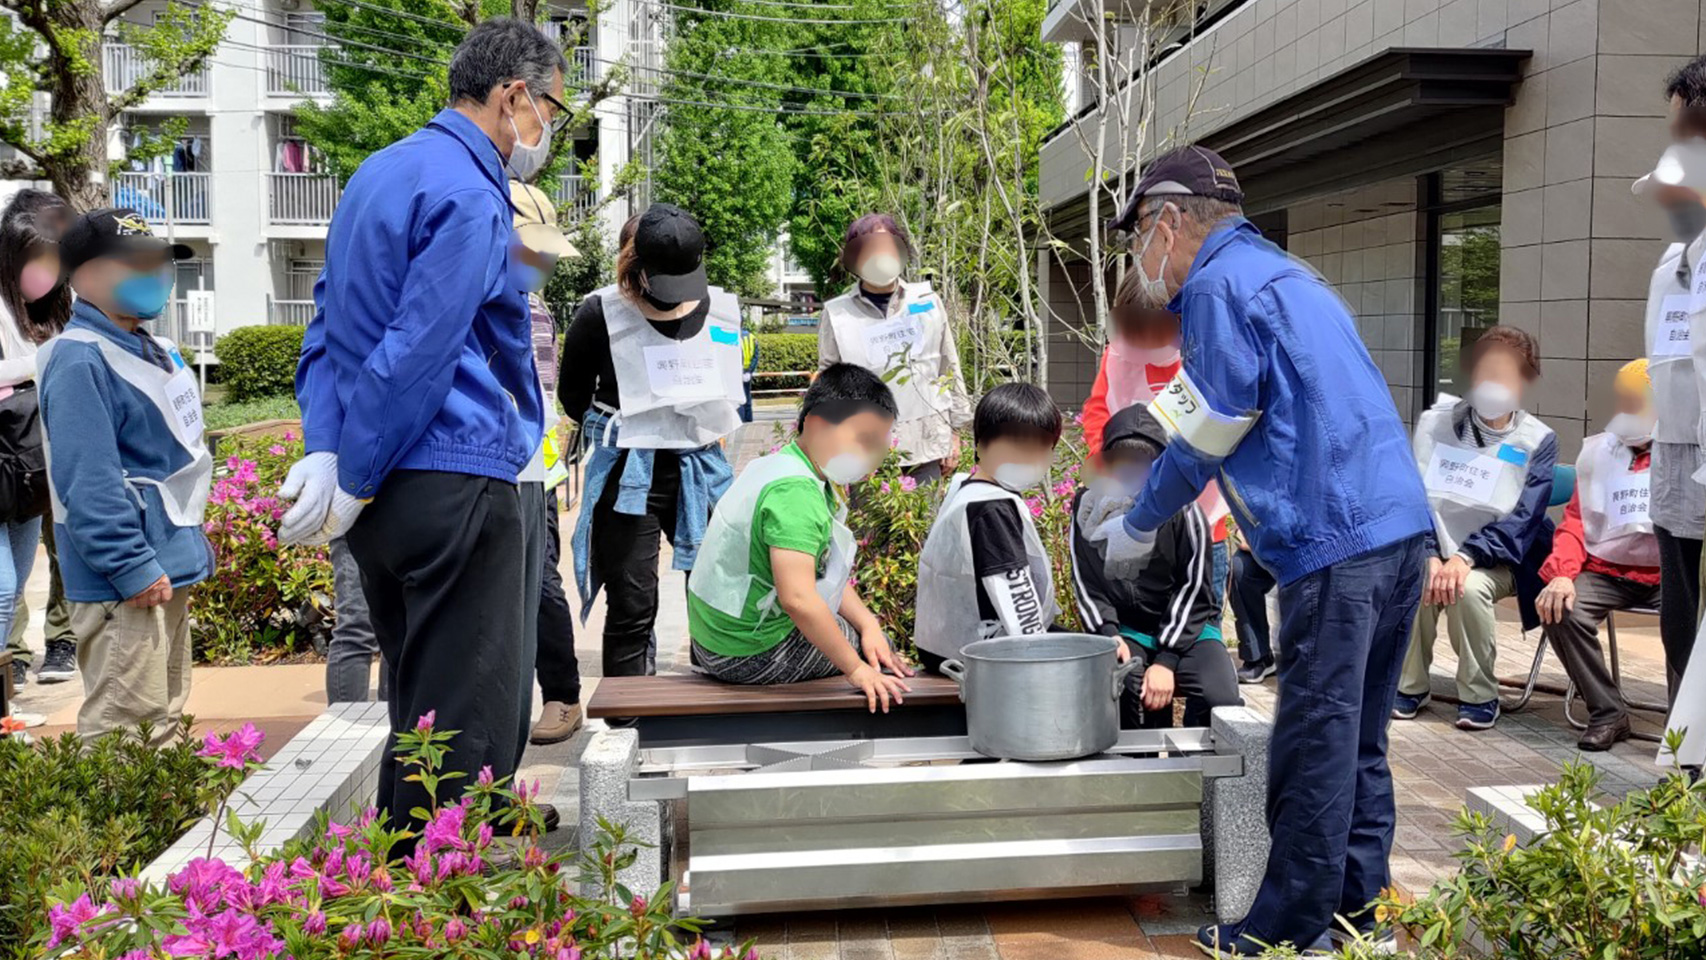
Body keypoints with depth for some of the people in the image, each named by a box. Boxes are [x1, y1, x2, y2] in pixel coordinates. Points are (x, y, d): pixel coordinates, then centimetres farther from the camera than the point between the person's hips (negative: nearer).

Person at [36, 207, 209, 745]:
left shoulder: (153, 351, 14)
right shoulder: (80, 361, -16)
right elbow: (89, 483, -23)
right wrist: (134, 569, -25)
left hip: (171, 568, 10)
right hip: (127, 582, -10)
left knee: (164, 720, 18)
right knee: (124, 732, -8)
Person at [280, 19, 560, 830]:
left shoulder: (380, 173, 16)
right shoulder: (470, 196, -13)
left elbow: (328, 322, 14)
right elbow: (417, 356, -19)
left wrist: (325, 450, 5)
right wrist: (352, 486, -12)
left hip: (386, 492, 10)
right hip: (453, 485, -9)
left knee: (419, 709, 19)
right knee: (468, 728, -1)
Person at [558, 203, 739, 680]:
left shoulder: (722, 310, 3)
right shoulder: (602, 314, -8)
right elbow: (573, 395, 6)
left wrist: (714, 425, 11)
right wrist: (618, 429, 5)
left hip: (701, 469, 4)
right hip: (628, 474, -3)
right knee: (632, 607, -1)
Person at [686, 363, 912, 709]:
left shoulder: (783, 466, 6)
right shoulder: (795, 492, -26)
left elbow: (823, 571, 10)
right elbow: (798, 597, -35)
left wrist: (868, 623, -1)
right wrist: (856, 669, -26)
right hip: (750, 652, -10)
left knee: (872, 633, 22)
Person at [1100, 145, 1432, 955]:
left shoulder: (1217, 285, -6)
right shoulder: (1281, 273, 23)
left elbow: (1210, 434, -5)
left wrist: (1138, 526, 8)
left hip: (1334, 542, -10)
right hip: (1399, 527, 10)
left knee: (1313, 747, -2)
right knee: (1359, 743, 16)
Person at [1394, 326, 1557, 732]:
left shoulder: (1538, 440, -3)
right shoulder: (1435, 423, 2)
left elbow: (1522, 519, -11)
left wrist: (1465, 556, -26)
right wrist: (1430, 557, -20)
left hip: (1497, 559, -1)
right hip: (1441, 551, 2)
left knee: (1469, 588, -34)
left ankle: (1480, 697, -13)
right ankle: (1410, 686, -9)